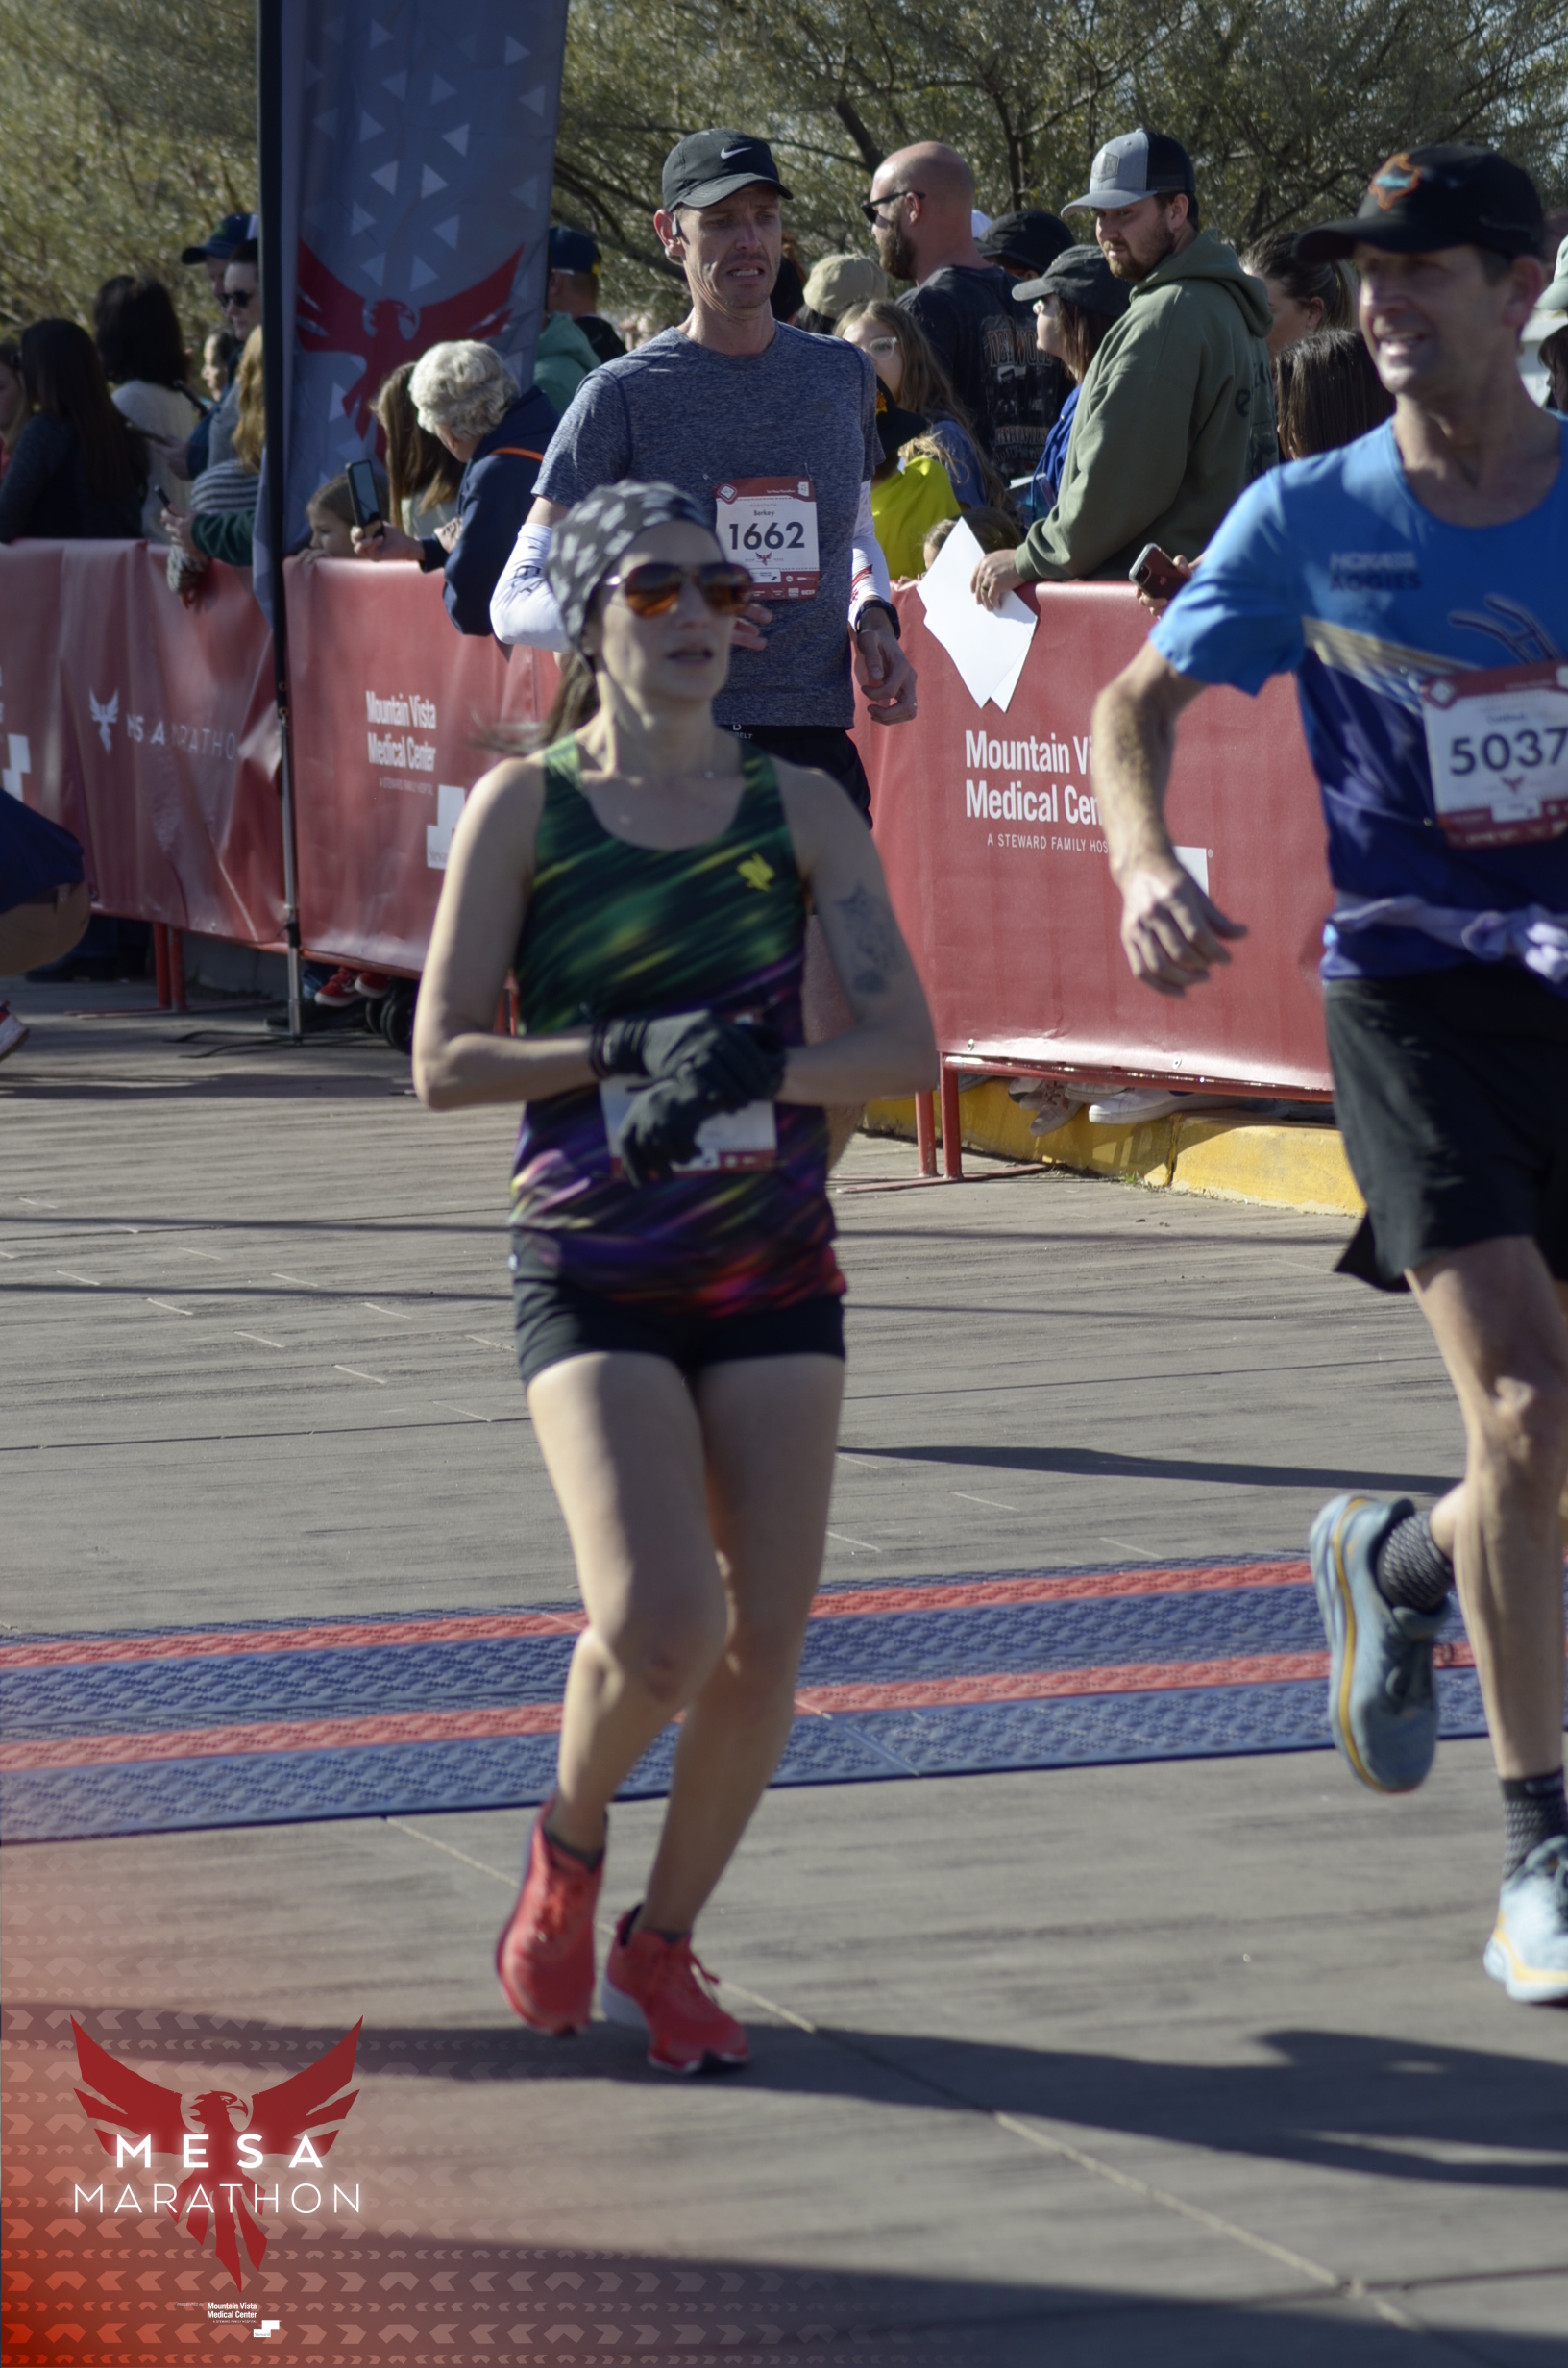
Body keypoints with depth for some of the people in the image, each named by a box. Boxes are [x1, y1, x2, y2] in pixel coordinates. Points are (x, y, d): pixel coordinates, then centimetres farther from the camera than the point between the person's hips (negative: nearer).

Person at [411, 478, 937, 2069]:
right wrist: (623, 1056, -17)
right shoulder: (524, 808, -1)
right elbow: (441, 1063, -4)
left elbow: (905, 1046, -2)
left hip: (776, 1271, 3)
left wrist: (755, 1070, -18)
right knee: (656, 1625, -19)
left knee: (764, 1645, -4)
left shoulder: (799, 807, 5)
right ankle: (567, 1848, 13)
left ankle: (661, 1945, 19)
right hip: (592, 1274, -3)